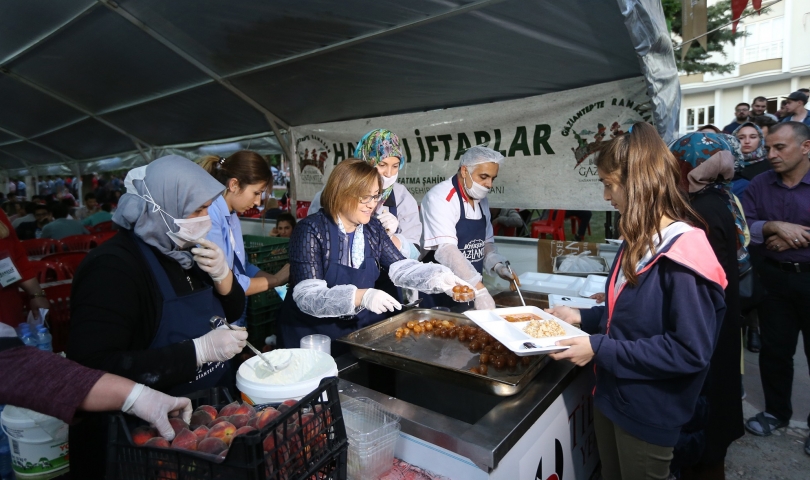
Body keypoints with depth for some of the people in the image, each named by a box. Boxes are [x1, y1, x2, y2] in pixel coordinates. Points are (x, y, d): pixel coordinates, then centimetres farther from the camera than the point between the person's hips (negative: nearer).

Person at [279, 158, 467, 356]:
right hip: (313, 336, -5)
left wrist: (438, 277, -18)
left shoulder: (373, 228, 2)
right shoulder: (311, 230, -17)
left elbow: (400, 267, 0)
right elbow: (307, 296, -25)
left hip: (360, 329, 5)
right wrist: (360, 296, -38)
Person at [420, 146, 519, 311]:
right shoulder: (440, 198, -17)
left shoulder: (482, 201, 7)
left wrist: (497, 265, -3)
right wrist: (479, 289, -33)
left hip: (470, 290, 7)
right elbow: (445, 249, -27)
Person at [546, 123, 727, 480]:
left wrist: (600, 350, -27)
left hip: (648, 413, -8)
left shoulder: (683, 256, -25)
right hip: (611, 396, 8)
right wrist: (582, 317, 2)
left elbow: (691, 352, -27)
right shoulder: (638, 241, 3)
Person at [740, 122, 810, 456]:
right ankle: (776, 411, 31)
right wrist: (776, 226, -23)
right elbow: (743, 227, -8)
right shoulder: (759, 185, 2)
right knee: (774, 349, 12)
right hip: (774, 278, 2)